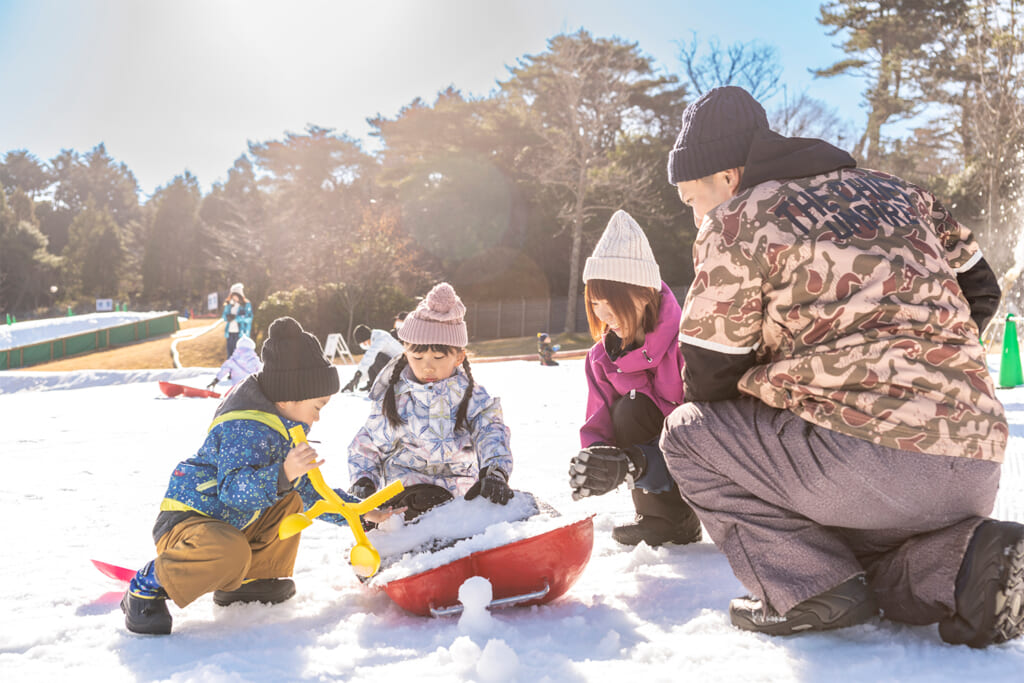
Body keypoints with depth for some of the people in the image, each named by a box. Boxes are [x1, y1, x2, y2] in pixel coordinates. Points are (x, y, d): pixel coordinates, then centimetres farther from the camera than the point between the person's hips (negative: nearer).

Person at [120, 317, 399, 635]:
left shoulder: (283, 431, 11)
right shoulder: (247, 429, -22)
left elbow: (309, 492, 19)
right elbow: (234, 490, -34)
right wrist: (283, 474, -48)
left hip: (229, 524, 10)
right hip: (184, 521, -10)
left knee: (291, 501, 13)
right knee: (231, 553, -39)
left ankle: (250, 579, 13)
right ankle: (150, 585, -13)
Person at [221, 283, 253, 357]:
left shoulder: (246, 304, -3)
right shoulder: (229, 304, 12)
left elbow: (249, 318, -13)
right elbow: (224, 316, 8)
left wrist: (235, 318, -21)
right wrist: (227, 317, -17)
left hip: (241, 333, -5)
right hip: (230, 332, 5)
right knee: (230, 354, 7)